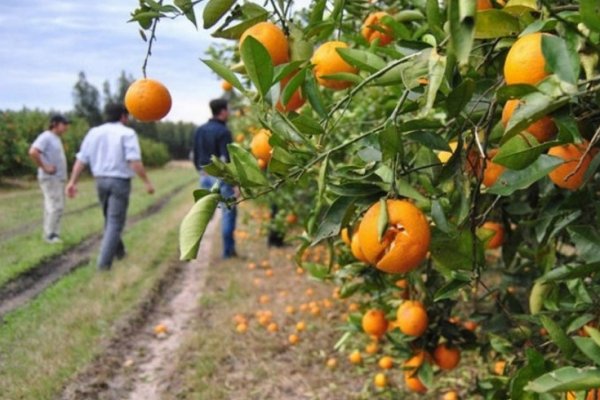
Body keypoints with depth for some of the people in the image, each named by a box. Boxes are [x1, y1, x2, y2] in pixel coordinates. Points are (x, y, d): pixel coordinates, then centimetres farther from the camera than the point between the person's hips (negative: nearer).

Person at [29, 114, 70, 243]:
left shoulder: (56, 138, 16)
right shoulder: (46, 137, -13)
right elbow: (33, 152, -27)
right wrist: (44, 168, -21)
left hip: (59, 178, 10)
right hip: (50, 178, -10)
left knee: (57, 207, 12)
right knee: (56, 206, -10)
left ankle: (52, 234, 18)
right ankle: (50, 235, -3)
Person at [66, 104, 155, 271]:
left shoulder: (94, 132, 6)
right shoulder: (127, 133, -9)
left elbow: (81, 159, 1)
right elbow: (135, 161, -21)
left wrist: (72, 182, 0)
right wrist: (147, 182, -16)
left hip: (101, 181, 6)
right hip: (120, 182, -5)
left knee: (110, 219, 24)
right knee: (115, 223, -2)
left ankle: (118, 250, 39)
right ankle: (104, 261, -11)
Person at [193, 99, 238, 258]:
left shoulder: (200, 130, 9)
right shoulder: (223, 132, -13)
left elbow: (194, 155, 14)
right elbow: (226, 160, -18)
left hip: (205, 176, 7)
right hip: (221, 177, -6)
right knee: (229, 211, 4)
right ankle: (228, 250, 7)